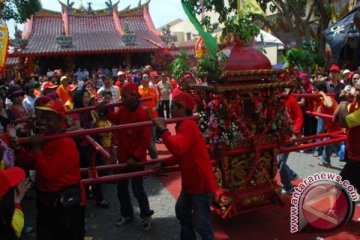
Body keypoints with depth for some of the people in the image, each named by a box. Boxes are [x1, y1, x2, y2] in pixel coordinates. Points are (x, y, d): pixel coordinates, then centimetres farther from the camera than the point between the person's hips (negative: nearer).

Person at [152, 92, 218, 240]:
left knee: (201, 223, -1)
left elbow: (177, 148, -40)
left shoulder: (187, 125, -22)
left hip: (201, 183, -11)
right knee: (181, 211, 25)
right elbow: (181, 154, 22)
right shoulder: (184, 125, 11)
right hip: (191, 181, 11)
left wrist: (163, 129, -30)